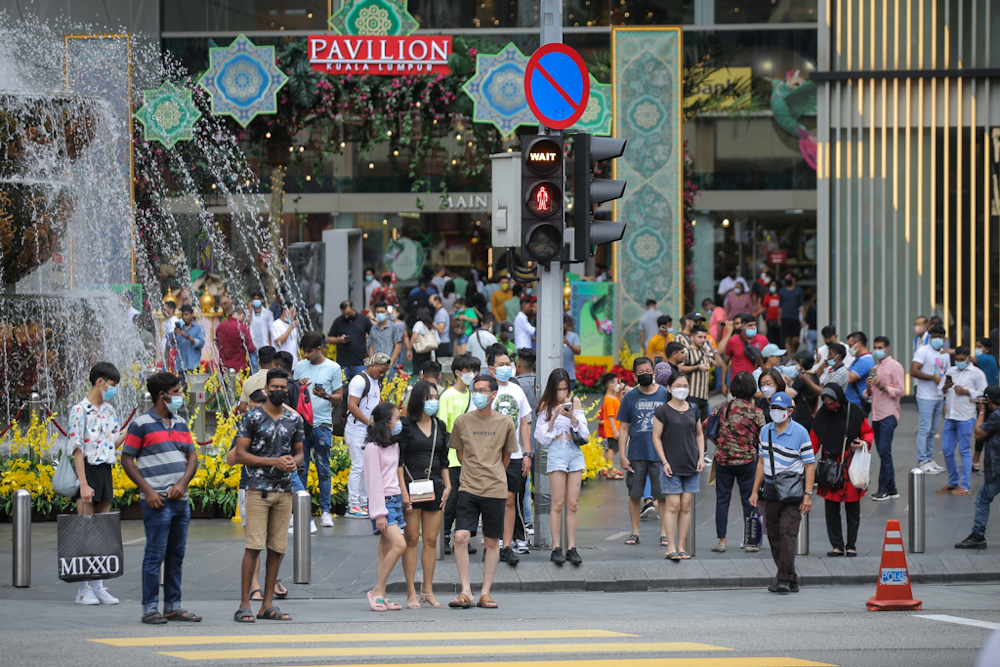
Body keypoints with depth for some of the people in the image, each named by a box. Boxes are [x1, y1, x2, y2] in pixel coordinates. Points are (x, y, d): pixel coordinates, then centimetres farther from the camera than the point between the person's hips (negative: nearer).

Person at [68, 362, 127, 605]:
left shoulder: (109, 411, 12)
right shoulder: (80, 410, -10)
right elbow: (77, 449, -14)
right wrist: (84, 484, -19)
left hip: (106, 472, 7)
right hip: (88, 471, -7)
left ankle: (98, 586, 11)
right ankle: (83, 588, -1)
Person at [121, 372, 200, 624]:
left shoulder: (180, 424, 16)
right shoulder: (141, 424, -3)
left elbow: (192, 456, 15)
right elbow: (127, 460, -4)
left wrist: (182, 483, -4)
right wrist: (147, 490, -13)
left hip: (180, 498, 7)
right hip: (156, 500, -7)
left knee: (176, 555, 9)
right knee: (155, 555, -7)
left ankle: (173, 607, 16)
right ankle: (149, 609, -3)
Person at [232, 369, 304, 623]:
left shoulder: (295, 419, 12)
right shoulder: (253, 418, -2)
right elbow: (241, 454, -5)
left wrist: (294, 462, -4)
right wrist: (274, 461, -14)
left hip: (284, 490, 5)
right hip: (258, 489, -5)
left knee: (277, 548, 4)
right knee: (254, 545, -10)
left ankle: (268, 604, 10)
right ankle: (245, 605, -7)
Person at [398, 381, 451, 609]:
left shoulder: (440, 427, 13)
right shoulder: (406, 426, -3)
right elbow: (398, 461, -6)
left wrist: (447, 486, 7)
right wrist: (403, 491, -13)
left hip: (434, 486, 5)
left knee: (431, 540, 5)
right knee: (411, 539, -2)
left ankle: (427, 591, 11)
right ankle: (411, 593, 2)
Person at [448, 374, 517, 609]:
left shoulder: (505, 423, 1)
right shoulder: (463, 421, 3)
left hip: (495, 490, 0)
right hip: (468, 488, 0)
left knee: (492, 541, 4)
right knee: (461, 537, -13)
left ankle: (485, 593, 12)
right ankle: (466, 591, -5)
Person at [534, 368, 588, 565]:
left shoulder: (575, 402, 9)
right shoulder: (546, 406, 3)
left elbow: (584, 433, 6)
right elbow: (542, 437, -1)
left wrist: (572, 417, -10)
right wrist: (554, 417, -12)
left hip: (575, 451, 2)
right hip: (557, 451, -2)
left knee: (573, 503, 0)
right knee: (558, 503, -7)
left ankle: (571, 547, 2)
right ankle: (556, 548, -4)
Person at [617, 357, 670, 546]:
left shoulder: (665, 395, 3)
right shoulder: (630, 398, 5)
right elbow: (624, 428, 7)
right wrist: (622, 455, 0)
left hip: (660, 454, -1)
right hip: (636, 455, 1)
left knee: (662, 495, 0)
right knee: (634, 494, 5)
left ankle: (664, 532, 6)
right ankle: (635, 532, 14)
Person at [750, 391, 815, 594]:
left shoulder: (800, 433, -6)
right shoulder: (765, 431, 10)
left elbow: (810, 465, -5)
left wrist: (808, 494, -13)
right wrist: (755, 491, 15)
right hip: (770, 491, 6)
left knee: (788, 532, -15)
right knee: (774, 537, 6)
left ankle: (784, 580, -17)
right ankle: (791, 581, 14)